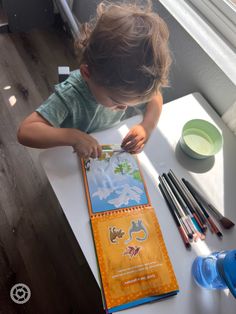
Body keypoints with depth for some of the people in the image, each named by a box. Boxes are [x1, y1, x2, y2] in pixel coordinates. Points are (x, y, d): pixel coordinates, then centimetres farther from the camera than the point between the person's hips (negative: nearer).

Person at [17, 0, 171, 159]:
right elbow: (25, 132, -33)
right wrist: (73, 137, -44)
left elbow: (155, 96, -2)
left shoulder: (128, 85, -20)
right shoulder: (70, 97, -33)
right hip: (81, 162, -3)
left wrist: (147, 125, -21)